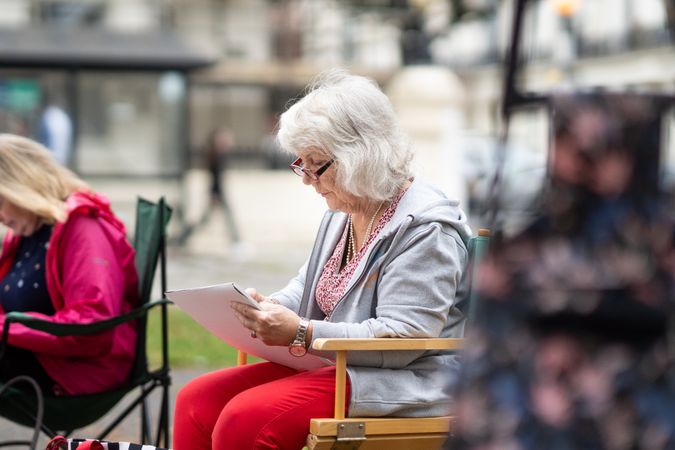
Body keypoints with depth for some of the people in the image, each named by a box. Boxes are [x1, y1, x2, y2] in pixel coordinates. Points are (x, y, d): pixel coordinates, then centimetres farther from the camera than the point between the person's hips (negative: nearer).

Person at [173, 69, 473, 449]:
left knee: (246, 418, -27)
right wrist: (269, 308, 2)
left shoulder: (425, 228, -16)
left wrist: (301, 333, -26)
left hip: (398, 387, -9)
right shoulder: (343, 212, 15)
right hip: (331, 367, 9)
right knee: (197, 400, -5)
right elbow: (307, 286, 26)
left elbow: (403, 337, -22)